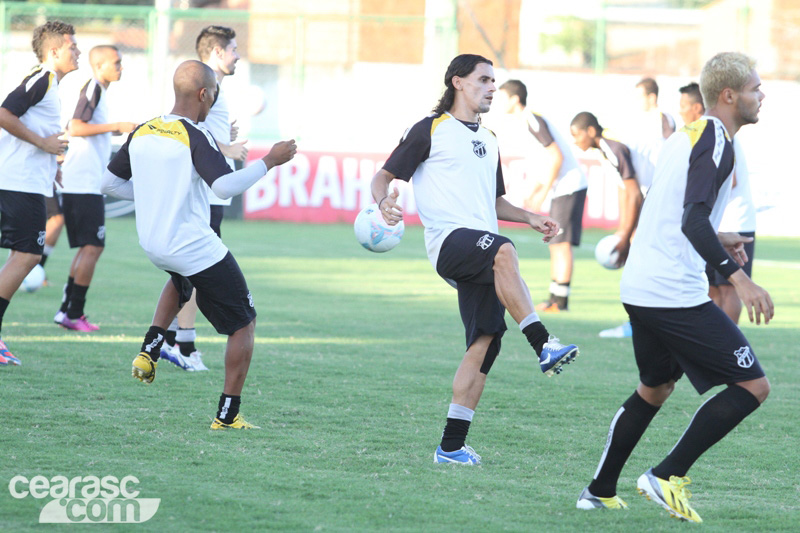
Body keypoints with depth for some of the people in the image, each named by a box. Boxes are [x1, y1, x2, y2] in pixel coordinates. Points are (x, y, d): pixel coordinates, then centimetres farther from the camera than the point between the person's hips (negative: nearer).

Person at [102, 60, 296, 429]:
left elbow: (110, 183, 12)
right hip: (196, 247, -7)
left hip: (152, 243, 7)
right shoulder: (195, 137, -17)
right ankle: (228, 415, 4)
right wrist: (269, 161, -20)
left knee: (180, 281, 42)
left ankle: (149, 350, 19)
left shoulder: (142, 133, 4)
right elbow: (225, 186, -30)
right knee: (243, 323, 7)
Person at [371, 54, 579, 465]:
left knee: (484, 343, -5)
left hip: (482, 262, 7)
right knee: (502, 250, -38)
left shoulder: (488, 140, 27)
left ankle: (451, 446, -1)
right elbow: (385, 175, 3)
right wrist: (384, 202, -20)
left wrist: (530, 219, 20)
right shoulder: (431, 130, 6)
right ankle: (544, 346, -46)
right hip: (449, 242, -7)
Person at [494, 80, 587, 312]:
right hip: (561, 188, 10)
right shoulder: (519, 124, 15)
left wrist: (540, 196, -17)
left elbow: (557, 156, -20)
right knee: (555, 243, 11)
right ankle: (555, 298, 13)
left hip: (570, 186, -10)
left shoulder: (532, 121, -15)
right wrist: (533, 193, 16)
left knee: (561, 243, -9)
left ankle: (560, 301, -8)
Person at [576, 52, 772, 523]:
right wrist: (737, 277, -30)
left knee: (655, 388, 26)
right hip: (676, 293, -10)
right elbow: (693, 221, -25)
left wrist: (715, 241, 32)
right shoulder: (716, 143, -13)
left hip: (641, 288, 10)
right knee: (753, 385, -7)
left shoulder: (687, 136, 16)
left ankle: (600, 491, 28)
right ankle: (668, 477, -8)